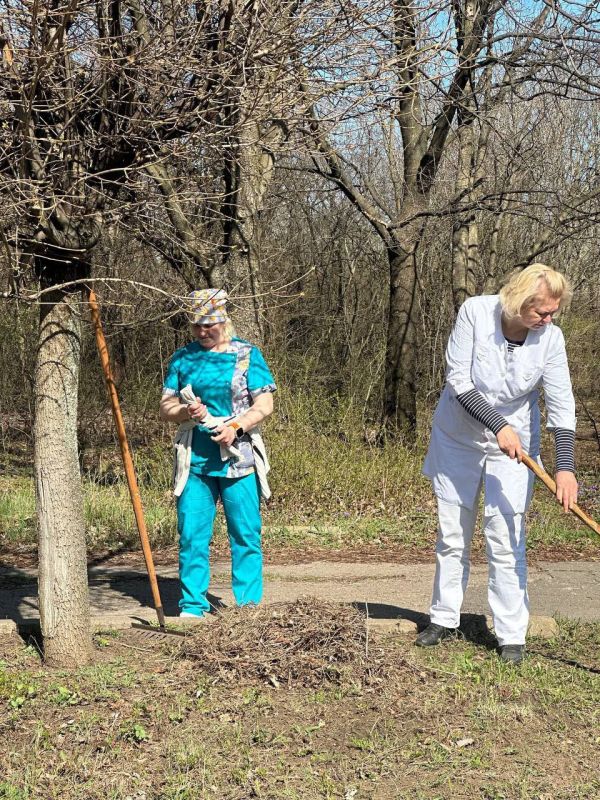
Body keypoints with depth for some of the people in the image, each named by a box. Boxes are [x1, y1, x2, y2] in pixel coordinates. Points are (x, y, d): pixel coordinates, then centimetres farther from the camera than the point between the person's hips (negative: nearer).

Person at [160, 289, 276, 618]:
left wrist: (236, 426, -17)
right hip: (193, 461, 2)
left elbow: (265, 404, -1)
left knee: (245, 535, 0)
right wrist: (185, 412, -10)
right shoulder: (182, 358, 11)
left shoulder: (247, 355, 4)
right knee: (191, 535, 2)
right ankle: (192, 605, 11)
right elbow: (165, 407, 12)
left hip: (237, 459, -2)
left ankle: (249, 605, 9)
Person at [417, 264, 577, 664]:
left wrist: (566, 466, -26)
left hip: (513, 449, -1)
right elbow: (458, 382, -20)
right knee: (452, 537, 12)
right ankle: (444, 619, 27)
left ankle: (512, 636, 4)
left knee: (506, 542, -5)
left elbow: (561, 405, -16)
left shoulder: (550, 338, -16)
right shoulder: (476, 312, -19)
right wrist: (498, 425, -27)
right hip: (458, 439, 1)